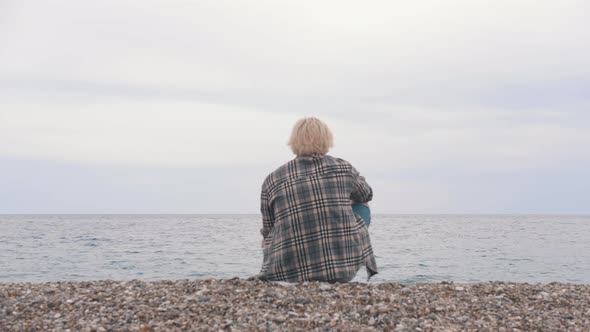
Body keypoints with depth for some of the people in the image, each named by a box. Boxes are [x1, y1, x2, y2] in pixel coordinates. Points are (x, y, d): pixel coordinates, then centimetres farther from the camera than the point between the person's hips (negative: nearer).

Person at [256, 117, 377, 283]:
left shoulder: (272, 181, 2)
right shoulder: (342, 168, 3)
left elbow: (268, 230, 13)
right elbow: (366, 195, 24)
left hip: (290, 274, 1)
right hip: (343, 266, 0)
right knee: (358, 224, 28)